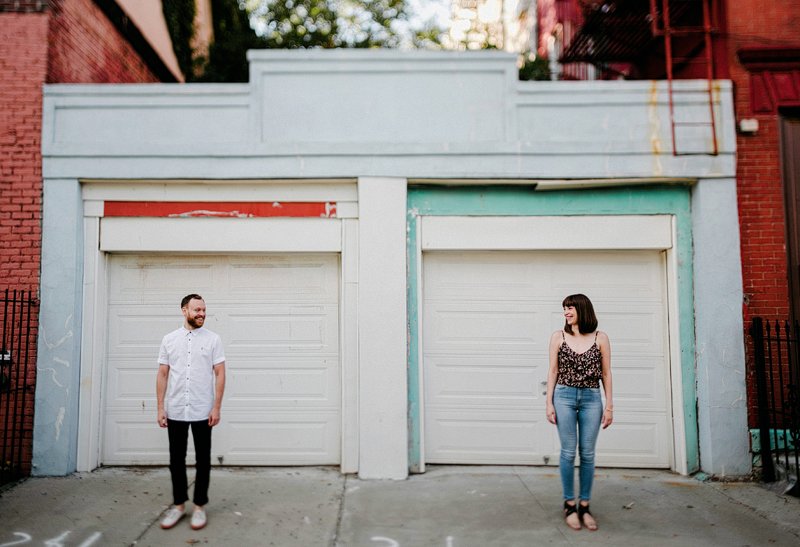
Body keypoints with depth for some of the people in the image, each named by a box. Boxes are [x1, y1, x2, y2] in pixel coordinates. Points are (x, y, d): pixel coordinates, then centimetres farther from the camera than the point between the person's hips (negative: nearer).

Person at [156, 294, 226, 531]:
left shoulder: (213, 339, -2)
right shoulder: (169, 339, 4)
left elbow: (220, 374, -4)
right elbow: (162, 375, 4)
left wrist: (216, 407, -10)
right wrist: (160, 408, -1)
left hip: (202, 412, -2)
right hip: (175, 411, 2)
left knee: (202, 460, 6)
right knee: (176, 460, 10)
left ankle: (199, 506, 17)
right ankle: (179, 504, 24)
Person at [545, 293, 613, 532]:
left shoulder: (600, 338, 2)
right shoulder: (558, 337, 3)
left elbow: (606, 374, 6)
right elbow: (553, 371, 4)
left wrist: (609, 405, 3)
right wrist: (549, 403, 0)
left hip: (591, 399, 0)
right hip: (564, 397, 0)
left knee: (588, 454, 4)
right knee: (568, 452, 2)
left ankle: (584, 506, 15)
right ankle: (569, 505, 13)